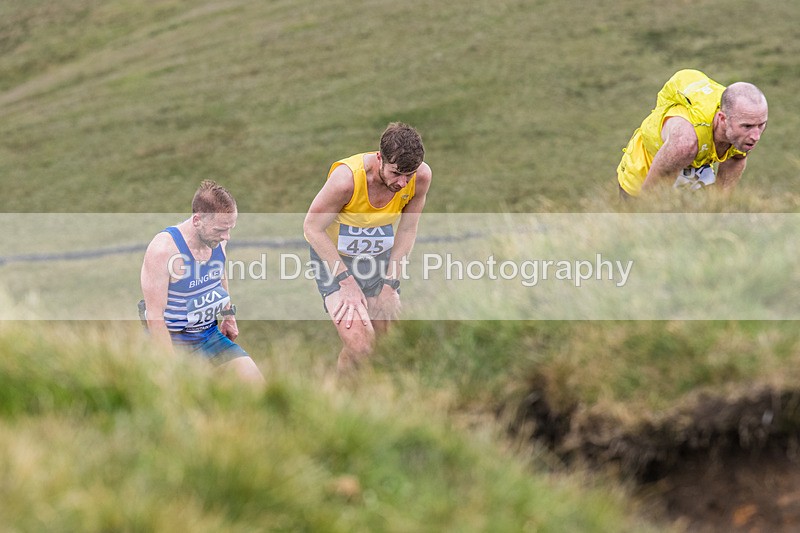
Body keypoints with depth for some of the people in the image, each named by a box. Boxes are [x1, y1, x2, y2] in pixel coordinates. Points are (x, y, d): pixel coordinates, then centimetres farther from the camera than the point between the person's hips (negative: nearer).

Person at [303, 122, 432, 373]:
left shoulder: (421, 177, -19)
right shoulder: (346, 178, -32)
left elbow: (407, 230, -4)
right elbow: (312, 227, -21)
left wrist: (390, 284, -6)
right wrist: (347, 281, -22)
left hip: (380, 256, 5)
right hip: (333, 256, -5)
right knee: (360, 347, -21)